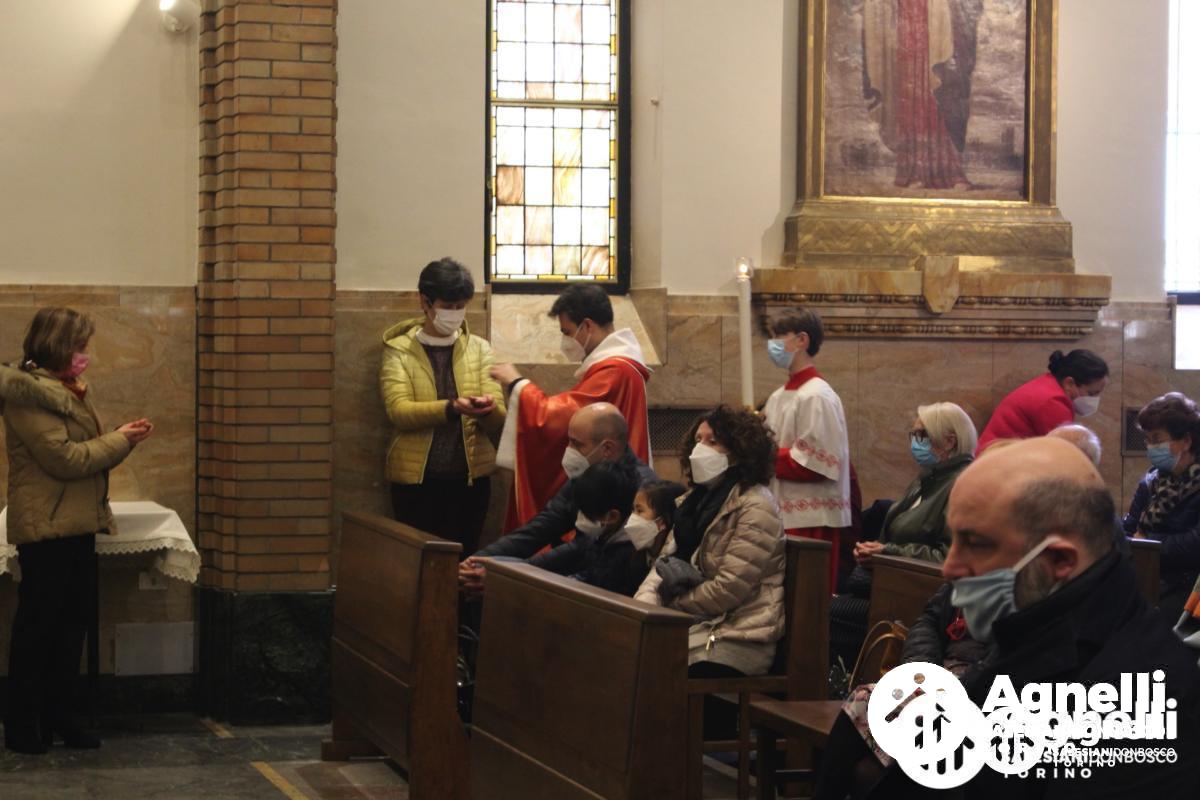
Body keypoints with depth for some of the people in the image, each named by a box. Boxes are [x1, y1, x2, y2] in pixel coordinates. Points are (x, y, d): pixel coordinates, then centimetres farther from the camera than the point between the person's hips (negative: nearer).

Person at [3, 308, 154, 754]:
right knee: (38, 626, -4)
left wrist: (124, 438, 7)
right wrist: (120, 441, -11)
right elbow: (65, 458, -19)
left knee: (73, 622, 11)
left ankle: (57, 717, 18)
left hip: (76, 525, 10)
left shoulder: (65, 391, 17)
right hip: (46, 528, -10)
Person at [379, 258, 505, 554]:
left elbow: (497, 419, 2)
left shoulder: (479, 349, 8)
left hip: (470, 477, 2)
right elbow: (399, 411, -14)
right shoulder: (399, 350, 0)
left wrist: (487, 409, -22)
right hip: (416, 478, -2)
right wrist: (452, 409, -28)